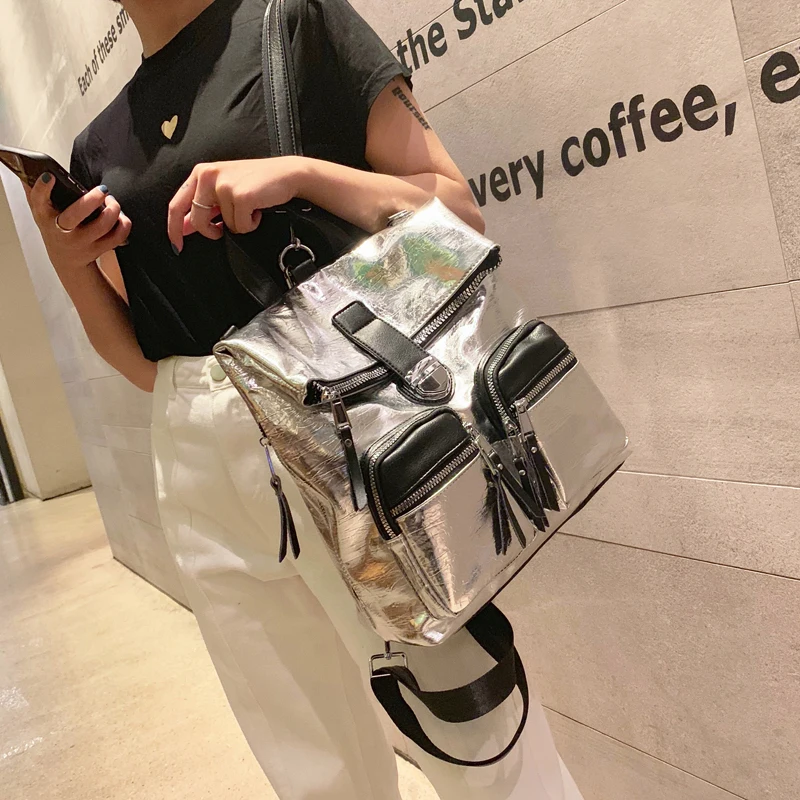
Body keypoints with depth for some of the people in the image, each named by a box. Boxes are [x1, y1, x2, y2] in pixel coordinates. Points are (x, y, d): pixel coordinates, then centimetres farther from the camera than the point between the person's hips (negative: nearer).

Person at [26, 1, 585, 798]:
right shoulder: (99, 146, 17)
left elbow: (459, 214, -2)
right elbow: (146, 362, 16)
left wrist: (301, 172, -16)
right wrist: (70, 266, 0)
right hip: (195, 461, 5)